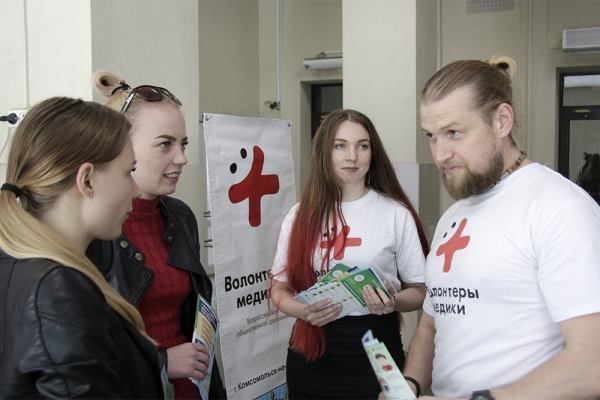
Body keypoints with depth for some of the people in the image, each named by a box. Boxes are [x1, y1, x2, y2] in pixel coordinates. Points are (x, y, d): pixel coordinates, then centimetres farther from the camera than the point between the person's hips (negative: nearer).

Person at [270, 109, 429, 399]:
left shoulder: (396, 214, -5)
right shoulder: (301, 215, 2)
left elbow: (420, 290, 1)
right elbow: (280, 288, 6)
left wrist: (393, 302, -19)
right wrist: (303, 310, -14)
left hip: (373, 351, -2)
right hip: (311, 352, 2)